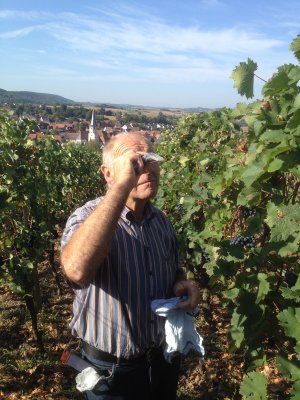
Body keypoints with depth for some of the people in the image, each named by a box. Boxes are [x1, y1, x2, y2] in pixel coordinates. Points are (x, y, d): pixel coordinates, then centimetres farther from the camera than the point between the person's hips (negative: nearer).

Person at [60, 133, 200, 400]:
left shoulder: (161, 220, -2)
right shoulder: (89, 217, -21)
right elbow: (77, 271, -44)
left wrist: (182, 286, -9)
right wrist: (122, 185, -41)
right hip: (113, 369, -5)